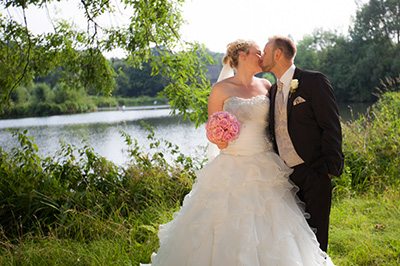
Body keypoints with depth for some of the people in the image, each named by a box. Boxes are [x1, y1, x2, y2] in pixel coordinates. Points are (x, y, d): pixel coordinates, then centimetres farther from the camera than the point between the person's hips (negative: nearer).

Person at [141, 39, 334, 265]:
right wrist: (220, 140, -15)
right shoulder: (222, 89, -2)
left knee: (267, 229, 4)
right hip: (232, 168, -3)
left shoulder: (266, 86, 8)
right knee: (228, 228, 1)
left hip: (265, 169, 3)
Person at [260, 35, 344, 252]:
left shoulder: (314, 81, -6)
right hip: (285, 176, 7)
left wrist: (330, 168, -15)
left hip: (313, 174, -6)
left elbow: (331, 127, -10)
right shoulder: (274, 90, 15)